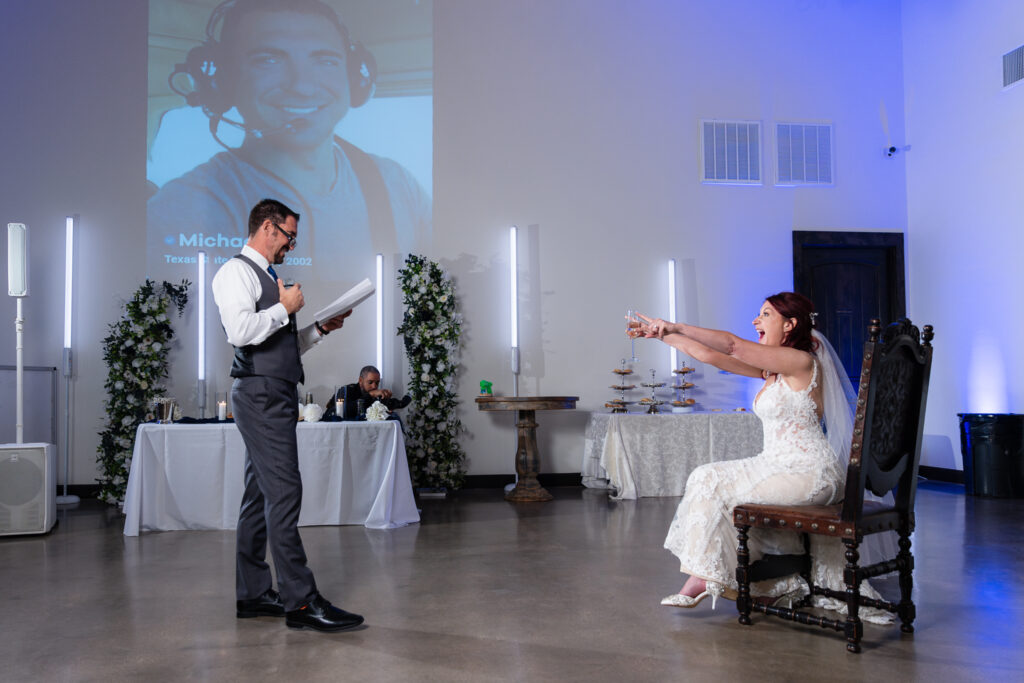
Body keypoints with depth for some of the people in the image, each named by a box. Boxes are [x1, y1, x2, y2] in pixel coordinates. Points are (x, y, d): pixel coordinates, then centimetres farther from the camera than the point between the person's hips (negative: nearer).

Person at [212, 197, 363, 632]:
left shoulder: (267, 277, 23)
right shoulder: (236, 272, -5)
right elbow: (240, 331, -21)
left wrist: (321, 328, 13)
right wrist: (285, 307, -10)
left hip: (277, 396, 10)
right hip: (260, 394, -10)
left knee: (261, 494, 11)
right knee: (284, 492, -12)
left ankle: (252, 595, 18)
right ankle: (300, 601, -9)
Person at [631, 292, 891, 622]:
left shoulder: (801, 362, -15)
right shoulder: (771, 368, 12)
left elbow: (731, 344, -23)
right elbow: (712, 356, 11)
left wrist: (675, 326, -21)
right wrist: (663, 334, 7)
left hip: (808, 473, -8)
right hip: (779, 465, 8)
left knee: (713, 483, -7)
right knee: (711, 478, -2)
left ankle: (705, 578, 7)